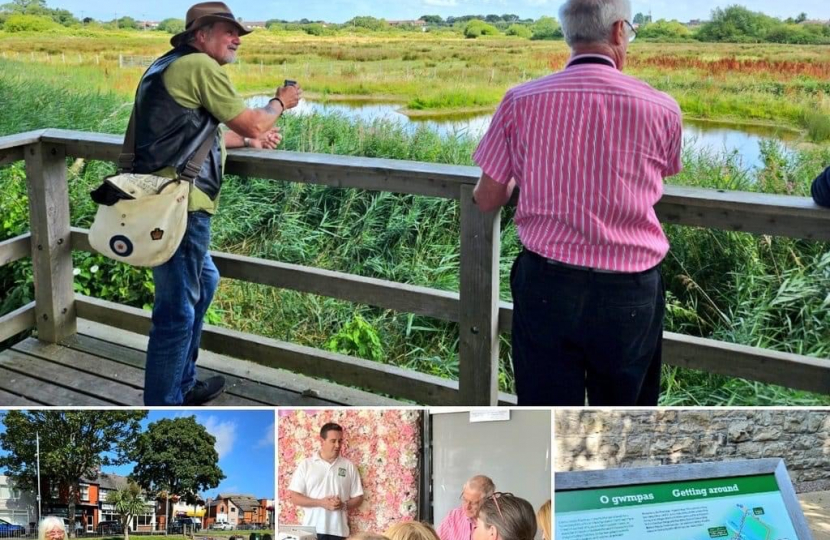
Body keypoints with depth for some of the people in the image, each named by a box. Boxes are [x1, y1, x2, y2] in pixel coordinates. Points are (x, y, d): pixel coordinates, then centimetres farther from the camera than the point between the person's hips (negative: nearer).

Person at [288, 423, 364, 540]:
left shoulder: (349, 466, 7)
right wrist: (320, 502, -14)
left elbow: (358, 497, 9)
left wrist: (343, 505, -12)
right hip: (312, 529, -1)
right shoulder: (306, 464, 2)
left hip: (338, 530, 2)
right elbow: (294, 496, -2)